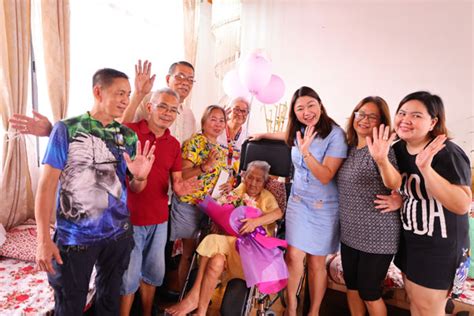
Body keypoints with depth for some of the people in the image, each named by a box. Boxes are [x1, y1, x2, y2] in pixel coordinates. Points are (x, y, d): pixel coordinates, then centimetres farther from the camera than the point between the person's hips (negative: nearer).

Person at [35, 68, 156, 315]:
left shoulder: (128, 136, 2)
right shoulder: (66, 129, -8)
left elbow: (135, 188, 6)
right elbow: (47, 185, -9)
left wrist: (140, 176, -17)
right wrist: (44, 239, -13)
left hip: (119, 234, 3)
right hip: (74, 237, -3)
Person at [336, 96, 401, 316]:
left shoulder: (380, 148, -15)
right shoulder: (349, 148, 4)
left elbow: (395, 184, -31)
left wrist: (382, 160, -50)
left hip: (376, 235, -6)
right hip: (349, 232, 6)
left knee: (369, 293, 10)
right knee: (351, 286, 19)